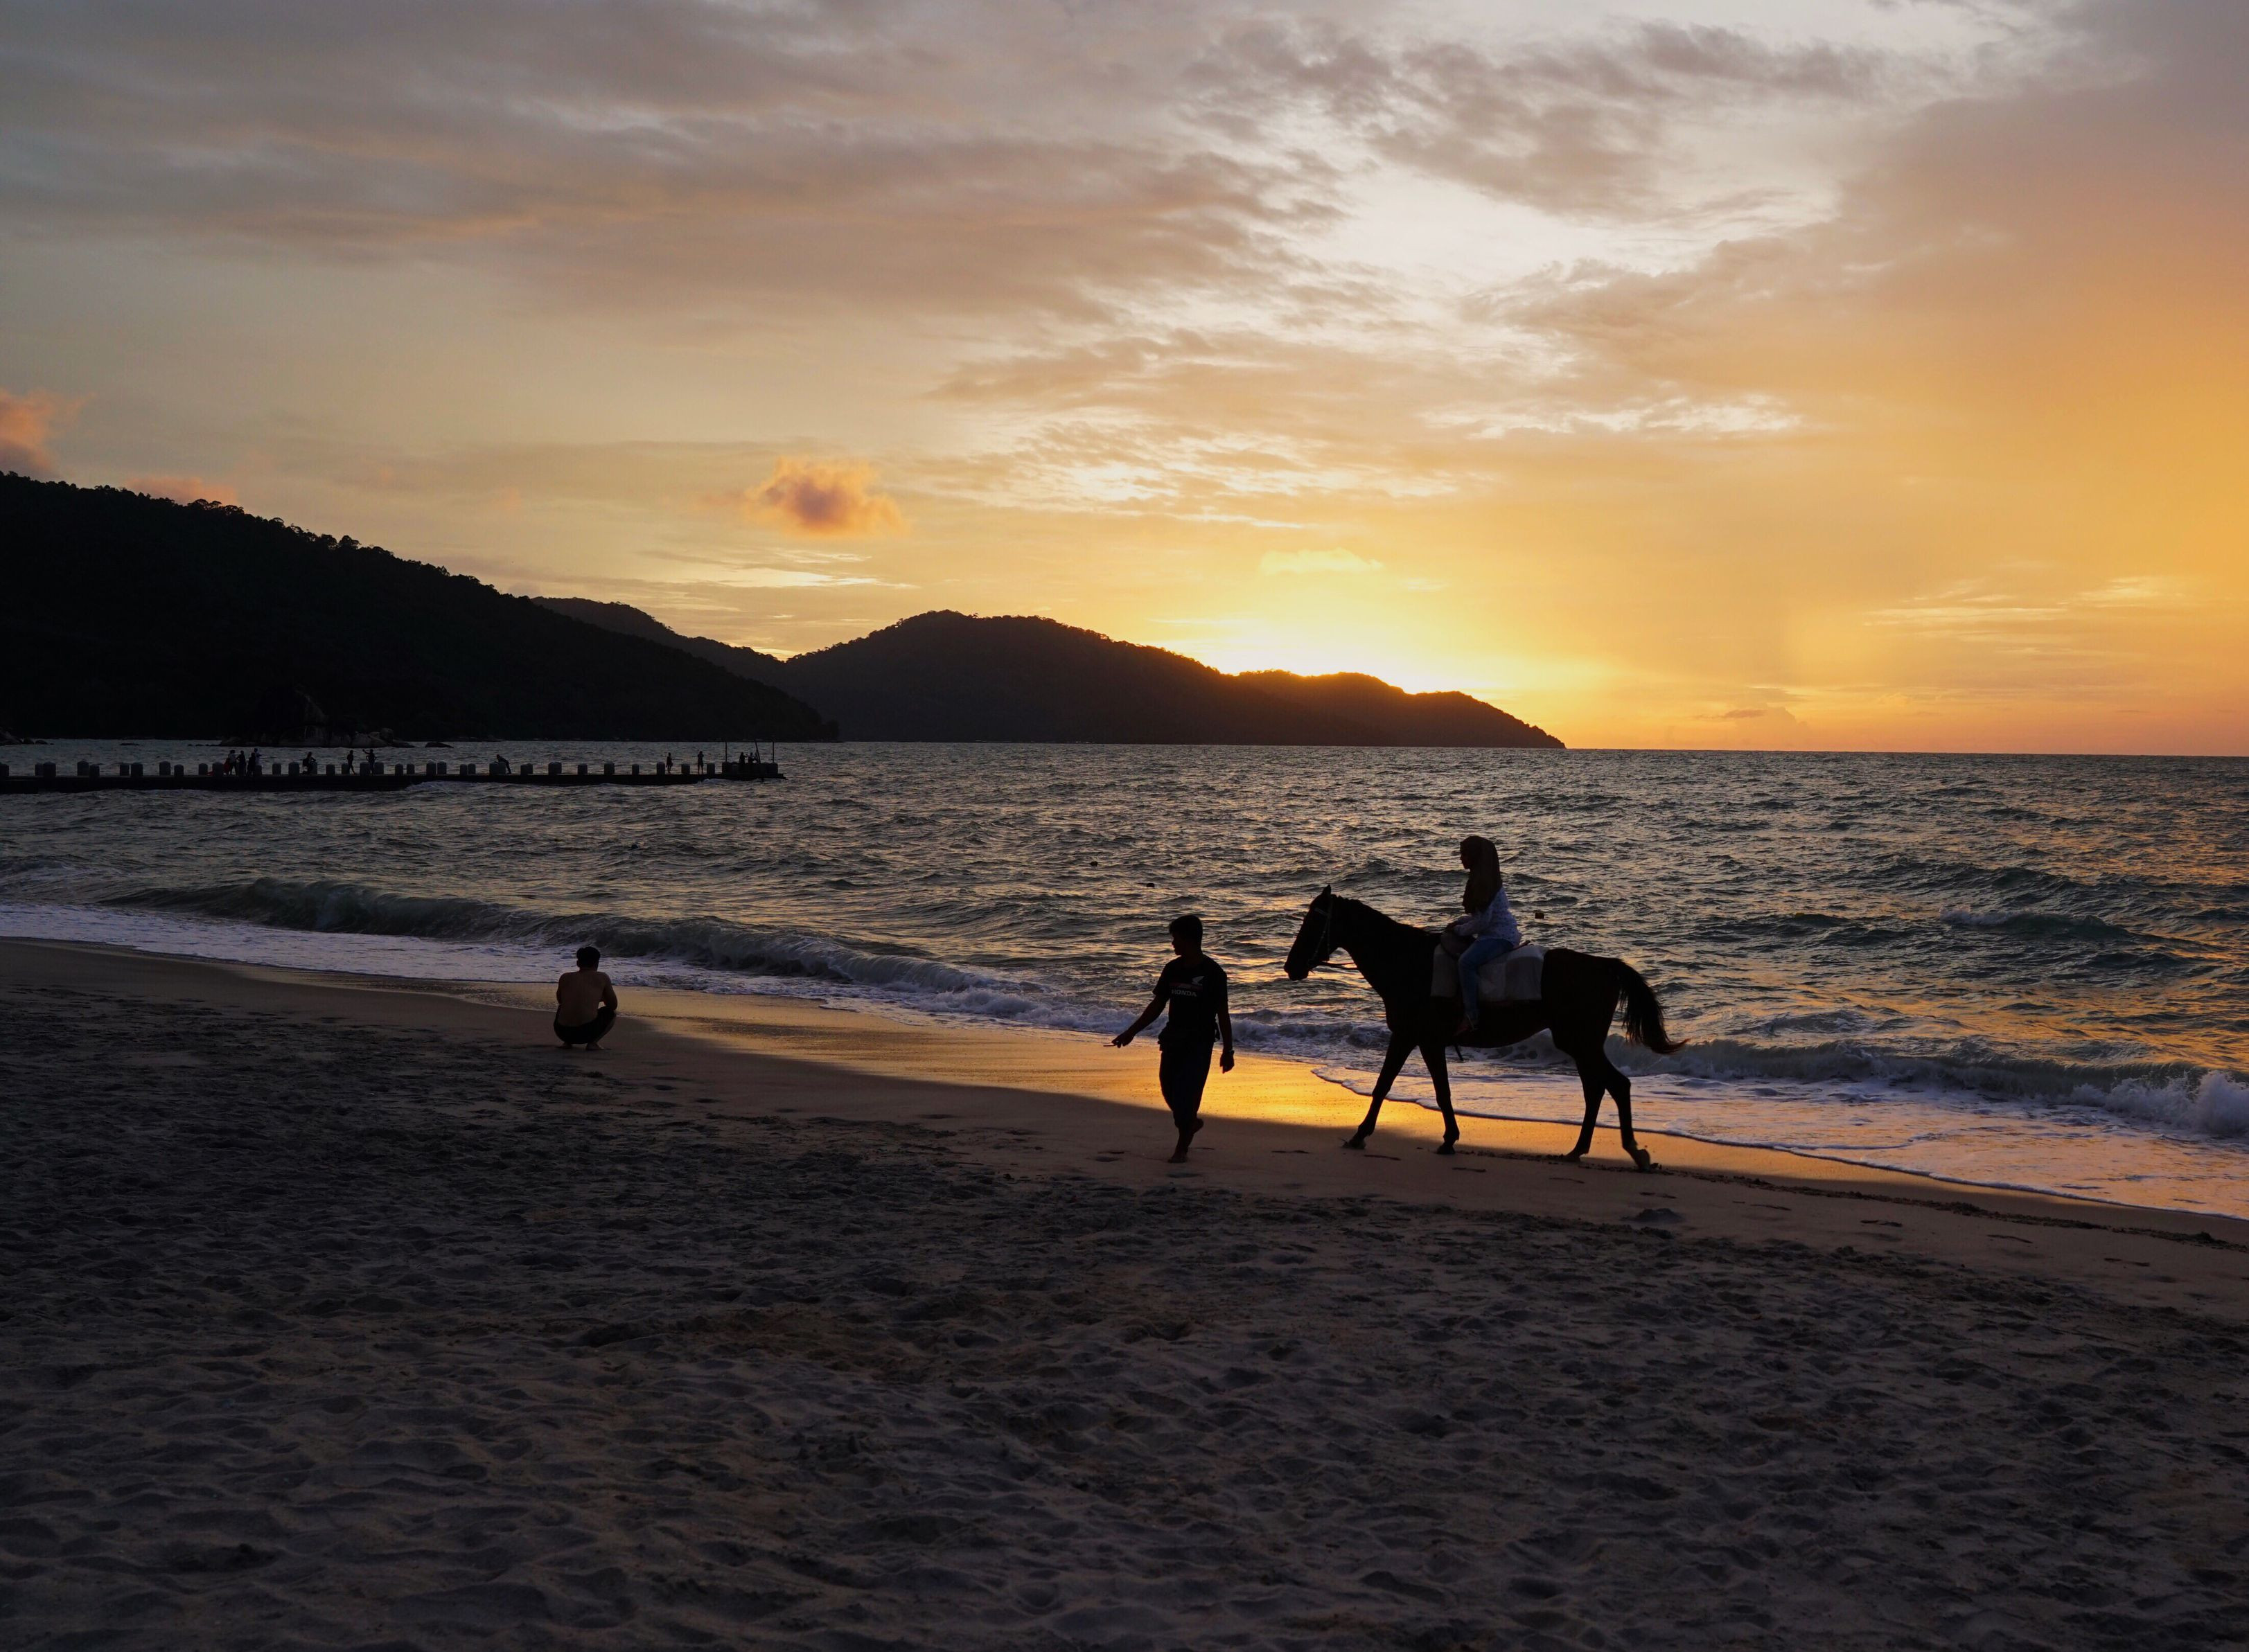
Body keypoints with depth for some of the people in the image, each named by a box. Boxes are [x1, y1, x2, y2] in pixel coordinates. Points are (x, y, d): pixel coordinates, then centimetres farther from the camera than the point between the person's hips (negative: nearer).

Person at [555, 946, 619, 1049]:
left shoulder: (565, 978, 13)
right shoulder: (602, 978, 6)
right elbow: (613, 1005, 15)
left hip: (563, 1033, 4)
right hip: (587, 1032, -4)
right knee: (611, 1013, 28)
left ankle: (567, 1042, 20)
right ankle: (592, 1043, 7)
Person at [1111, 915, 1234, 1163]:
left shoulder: (1213, 973, -9)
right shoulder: (1173, 969, 7)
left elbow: (1223, 1014, -6)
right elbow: (1157, 1006, 15)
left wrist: (1227, 1050, -7)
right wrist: (1131, 1032, 13)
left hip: (1199, 1043, -6)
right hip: (1173, 1038, 6)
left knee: (1186, 1094, -10)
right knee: (1169, 1089, 9)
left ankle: (1182, 1148, 0)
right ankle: (1192, 1122, 37)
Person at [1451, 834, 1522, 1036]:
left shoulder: (1485, 883, -18)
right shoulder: (1481, 879, 14)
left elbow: (1482, 921, -21)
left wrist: (1459, 930, -8)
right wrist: (1458, 922, 10)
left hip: (1500, 936, -12)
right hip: (1492, 934, 12)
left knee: (1466, 961, -31)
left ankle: (1470, 1017, -33)